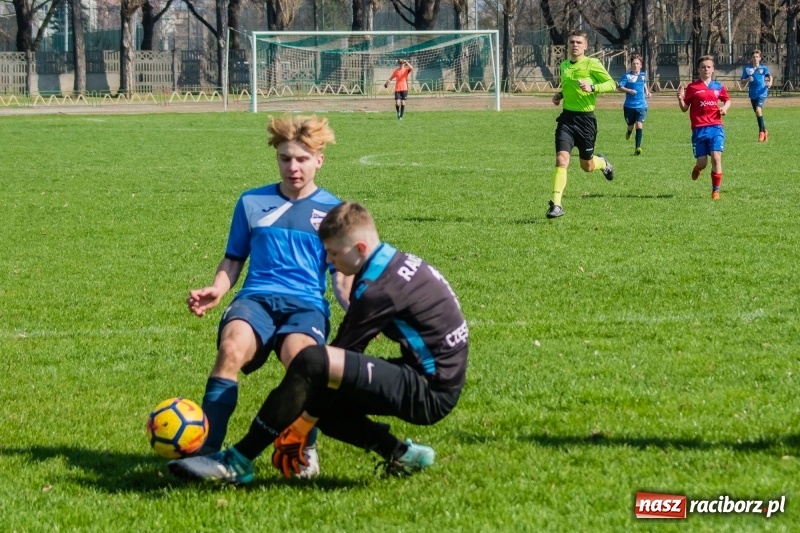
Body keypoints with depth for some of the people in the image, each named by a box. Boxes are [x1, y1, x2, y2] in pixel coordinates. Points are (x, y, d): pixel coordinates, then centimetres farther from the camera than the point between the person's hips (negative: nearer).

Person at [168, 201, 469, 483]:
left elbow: (334, 362, -15)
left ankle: (238, 462, -18)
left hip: (429, 394, -10)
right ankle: (401, 455, 7)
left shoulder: (379, 288, -18)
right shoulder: (399, 262, 11)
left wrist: (296, 431, -11)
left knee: (311, 364, -22)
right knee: (314, 398, 13)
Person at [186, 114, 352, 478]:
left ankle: (304, 448, -16)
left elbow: (343, 278, 13)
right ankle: (207, 448, -34)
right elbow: (233, 260, 21)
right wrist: (215, 291, 0)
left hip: (307, 303, -1)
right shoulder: (252, 202, 17)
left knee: (299, 354, -38)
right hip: (256, 298, 1)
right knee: (232, 348, -35)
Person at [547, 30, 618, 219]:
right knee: (561, 159, -15)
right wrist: (560, 94, 8)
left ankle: (603, 163, 48)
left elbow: (611, 84, -6)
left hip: (585, 118, -3)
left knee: (587, 166, 10)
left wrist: (592, 87, -22)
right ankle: (556, 204, -14)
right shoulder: (564, 65, 11)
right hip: (567, 118, 3)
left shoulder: (592, 64, -6)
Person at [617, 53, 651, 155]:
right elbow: (620, 87, -14)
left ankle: (638, 148, -19)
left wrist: (647, 92, 10)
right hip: (629, 105, -1)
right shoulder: (627, 75, -5)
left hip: (641, 106, 1)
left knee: (639, 125, -15)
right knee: (630, 126, 12)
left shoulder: (643, 75, 7)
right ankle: (629, 132, 52)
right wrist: (629, 90, -29)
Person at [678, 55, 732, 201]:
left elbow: (727, 100, 24)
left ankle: (716, 190, -4)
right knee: (702, 163, 1)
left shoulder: (718, 86, 9)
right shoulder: (692, 87, 2)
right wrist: (680, 99, -17)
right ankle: (698, 168, 41)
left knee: (716, 157, -14)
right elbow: (684, 108, 3)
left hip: (716, 127, 1)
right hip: (699, 129, -1)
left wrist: (725, 107, 2)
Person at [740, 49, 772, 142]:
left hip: (762, 93, -4)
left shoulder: (764, 68, 2)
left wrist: (770, 82, -28)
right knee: (757, 113, 11)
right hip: (752, 94, 4)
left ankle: (761, 132, -13)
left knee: (758, 110, -22)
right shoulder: (747, 68, 6)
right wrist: (747, 79, -13)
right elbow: (742, 81, 8)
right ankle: (765, 131, 30)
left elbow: (769, 76, -8)